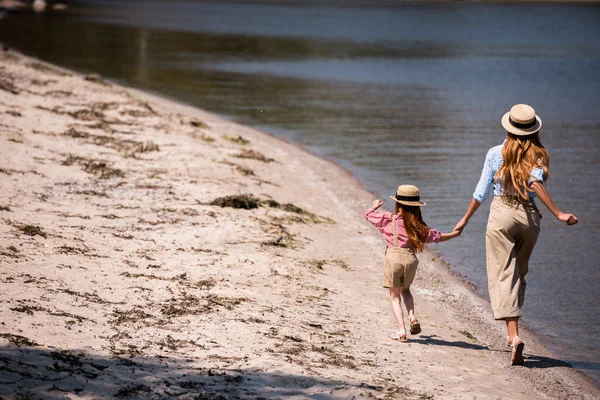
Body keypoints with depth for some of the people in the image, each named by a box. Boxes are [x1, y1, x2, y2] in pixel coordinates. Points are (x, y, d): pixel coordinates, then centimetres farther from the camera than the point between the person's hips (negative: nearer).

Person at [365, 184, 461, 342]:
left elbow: (368, 214, 12)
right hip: (410, 258, 3)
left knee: (394, 296, 7)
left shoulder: (389, 219, 1)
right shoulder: (418, 226, 7)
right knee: (405, 290, 28)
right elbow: (437, 236, 16)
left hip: (393, 257, -3)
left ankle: (401, 330, -2)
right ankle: (412, 317, 6)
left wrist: (375, 206, 35)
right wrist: (454, 234, 33)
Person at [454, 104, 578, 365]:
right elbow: (535, 182, -18)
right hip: (529, 216, 2)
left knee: (503, 275, -5)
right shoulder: (539, 156, 2)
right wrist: (558, 214, -18)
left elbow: (481, 193, 4)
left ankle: (514, 335, -22)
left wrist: (465, 219, 17)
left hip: (502, 213, -2)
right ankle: (512, 333, 24)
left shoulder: (496, 154, 2)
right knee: (518, 274, 19)